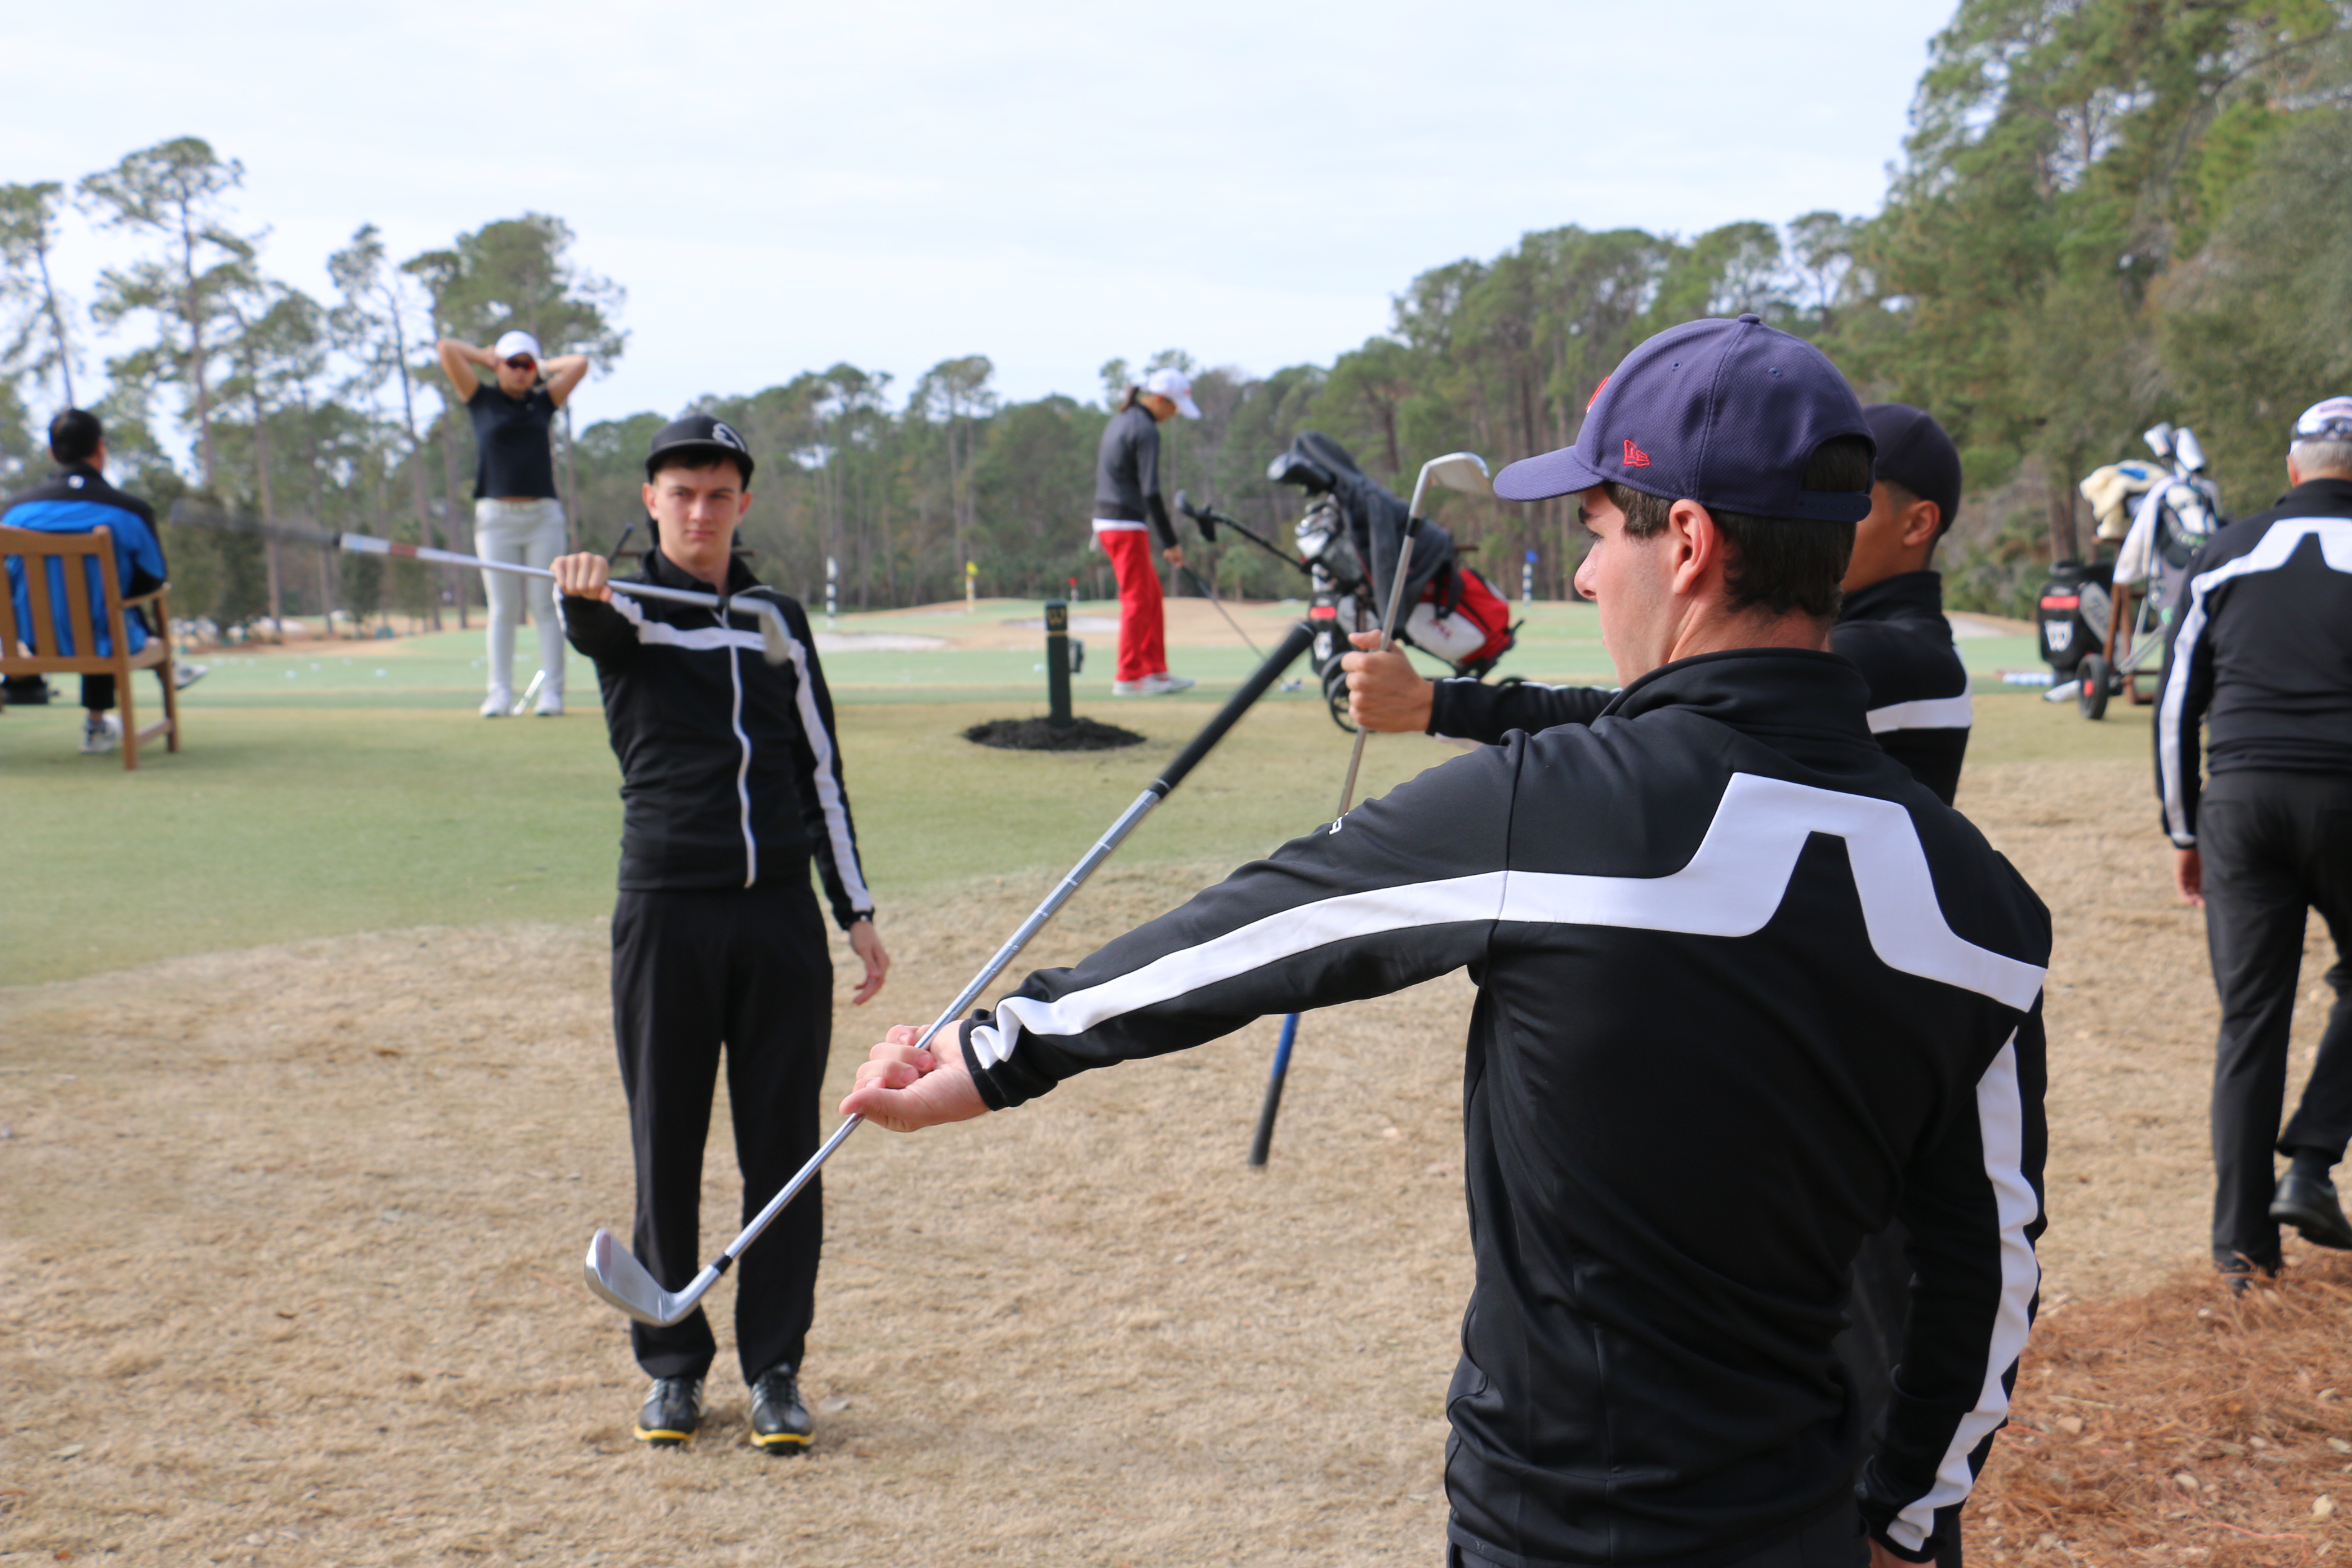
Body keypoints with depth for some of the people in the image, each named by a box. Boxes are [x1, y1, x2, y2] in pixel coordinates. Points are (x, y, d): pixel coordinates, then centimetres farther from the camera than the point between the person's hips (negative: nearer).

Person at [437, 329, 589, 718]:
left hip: (543, 516, 1)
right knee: (503, 609, -2)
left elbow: (579, 364, 10)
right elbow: (447, 350, 4)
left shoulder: (543, 403, 14)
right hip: (496, 517, -1)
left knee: (546, 606, -3)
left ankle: (551, 692, -4)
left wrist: (542, 365, 19)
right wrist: (487, 359, 16)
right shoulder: (482, 400, 9)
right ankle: (500, 693, -1)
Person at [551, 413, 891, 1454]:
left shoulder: (780, 620, 14)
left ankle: (773, 1369, 12)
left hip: (781, 913, 2)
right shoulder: (626, 609, 3)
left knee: (783, 1148, 3)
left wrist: (856, 911, 12)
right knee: (666, 1148, 3)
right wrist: (580, 588, -48)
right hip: (667, 910, -2)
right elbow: (587, 618, -23)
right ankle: (673, 1365, 16)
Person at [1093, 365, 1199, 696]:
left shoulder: (1120, 421, 14)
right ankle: (1128, 678, 0)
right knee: (1137, 599, -3)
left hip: (1105, 519, 9)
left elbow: (1102, 473, 19)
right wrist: (1170, 542, -19)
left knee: (1152, 594, 14)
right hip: (1126, 523, -9)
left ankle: (1155, 671, 17)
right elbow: (1151, 492, -20)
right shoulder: (1145, 430, -15)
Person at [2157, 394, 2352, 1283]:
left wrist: (2184, 832, 17)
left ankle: (2241, 1235, 7)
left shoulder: (2226, 555, 11)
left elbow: (2176, 703, 11)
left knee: (2250, 1018, 6)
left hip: (2240, 804, 2)